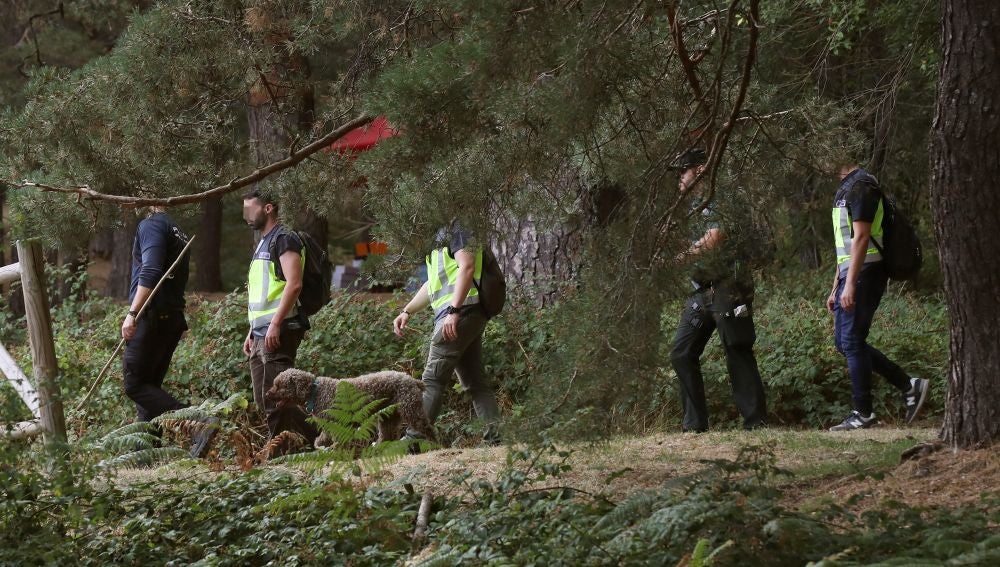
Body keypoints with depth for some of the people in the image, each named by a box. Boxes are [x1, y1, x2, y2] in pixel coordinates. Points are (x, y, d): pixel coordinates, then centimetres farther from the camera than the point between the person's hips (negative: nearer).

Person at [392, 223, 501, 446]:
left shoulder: (456, 230, -5)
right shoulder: (440, 236, 27)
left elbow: (466, 268, -18)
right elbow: (433, 284, 33)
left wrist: (453, 310, -24)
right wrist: (407, 312, 29)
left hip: (460, 313, -10)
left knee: (433, 379, -10)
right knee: (475, 381, 6)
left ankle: (414, 438, -13)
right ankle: (496, 437, -1)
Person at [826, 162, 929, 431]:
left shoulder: (860, 185, -13)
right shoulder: (846, 188, 19)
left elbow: (861, 237, -21)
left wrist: (850, 284, -25)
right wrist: (836, 287, 22)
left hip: (864, 275, -10)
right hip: (851, 275, 10)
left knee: (851, 341, -7)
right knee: (844, 342, 11)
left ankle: (863, 414, -2)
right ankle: (909, 385, 13)